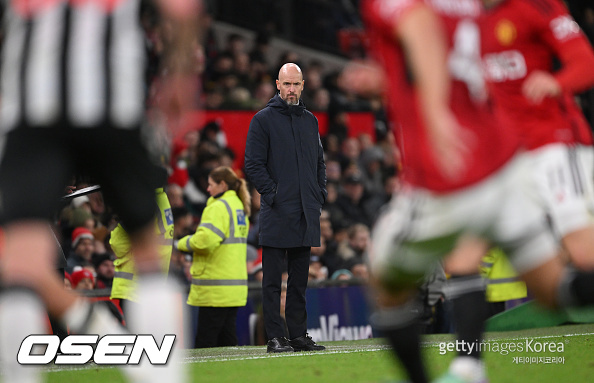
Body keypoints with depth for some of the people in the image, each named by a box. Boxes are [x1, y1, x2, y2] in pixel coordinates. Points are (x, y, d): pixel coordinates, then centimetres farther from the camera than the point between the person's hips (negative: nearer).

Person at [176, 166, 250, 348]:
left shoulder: (218, 208, -12)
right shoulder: (240, 207, 17)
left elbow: (205, 239, -23)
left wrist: (183, 243, -5)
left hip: (216, 287, -9)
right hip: (236, 283, 9)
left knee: (205, 341, -8)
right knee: (227, 339, 10)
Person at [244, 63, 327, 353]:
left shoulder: (310, 120, 16)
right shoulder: (263, 120, -1)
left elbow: (319, 162, 22)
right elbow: (253, 164, -6)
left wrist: (319, 195, 8)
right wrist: (272, 194, -14)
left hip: (306, 212, 5)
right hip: (276, 212, -5)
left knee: (300, 279, 9)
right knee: (273, 280, -3)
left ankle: (299, 334, 13)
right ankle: (275, 337, -2)